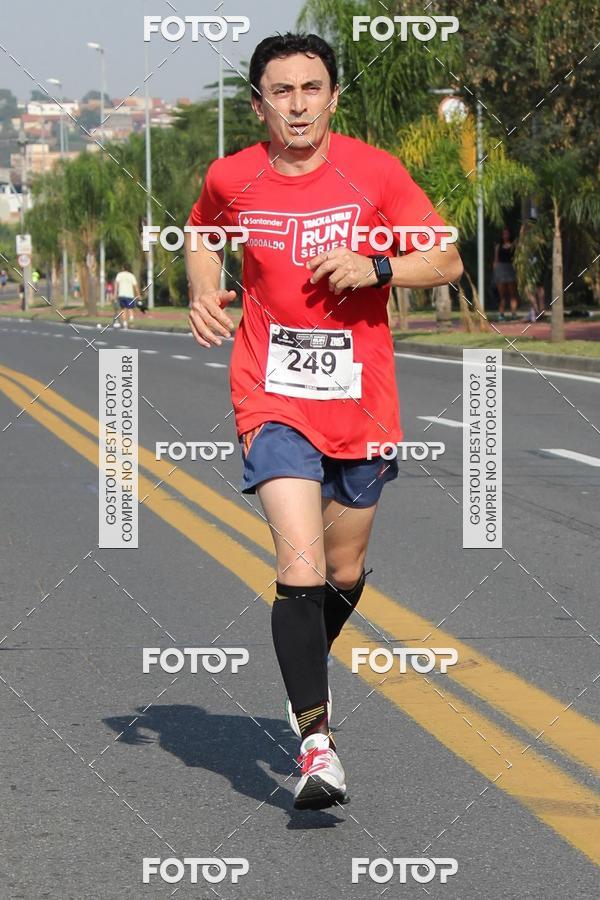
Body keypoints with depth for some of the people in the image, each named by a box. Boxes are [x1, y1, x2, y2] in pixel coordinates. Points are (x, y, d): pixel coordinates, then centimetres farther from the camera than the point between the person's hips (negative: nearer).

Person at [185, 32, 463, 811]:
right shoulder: (230, 180, -2)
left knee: (345, 573, 15)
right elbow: (201, 234, 21)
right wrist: (203, 295, 2)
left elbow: (447, 260, 0)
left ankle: (309, 666, 46)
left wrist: (376, 268, -18)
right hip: (274, 402, -2)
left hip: (362, 406, 2)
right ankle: (316, 741, -19)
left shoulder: (374, 172, -5)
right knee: (301, 567, -18)